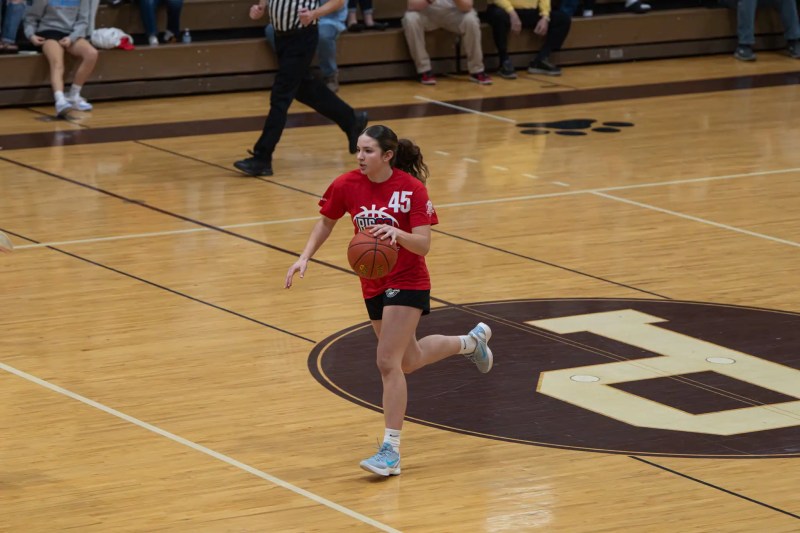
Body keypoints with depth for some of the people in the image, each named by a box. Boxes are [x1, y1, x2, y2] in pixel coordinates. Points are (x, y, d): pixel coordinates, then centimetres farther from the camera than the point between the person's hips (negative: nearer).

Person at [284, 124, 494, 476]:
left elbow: (423, 245, -22)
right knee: (410, 360, 21)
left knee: (388, 362, -16)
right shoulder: (347, 186, -8)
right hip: (373, 285, 6)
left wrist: (397, 234, -42)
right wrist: (305, 258, -4)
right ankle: (472, 341, 50)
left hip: (407, 283, -6)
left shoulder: (412, 189, -19)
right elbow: (326, 223, 9)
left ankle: (390, 451, -10)